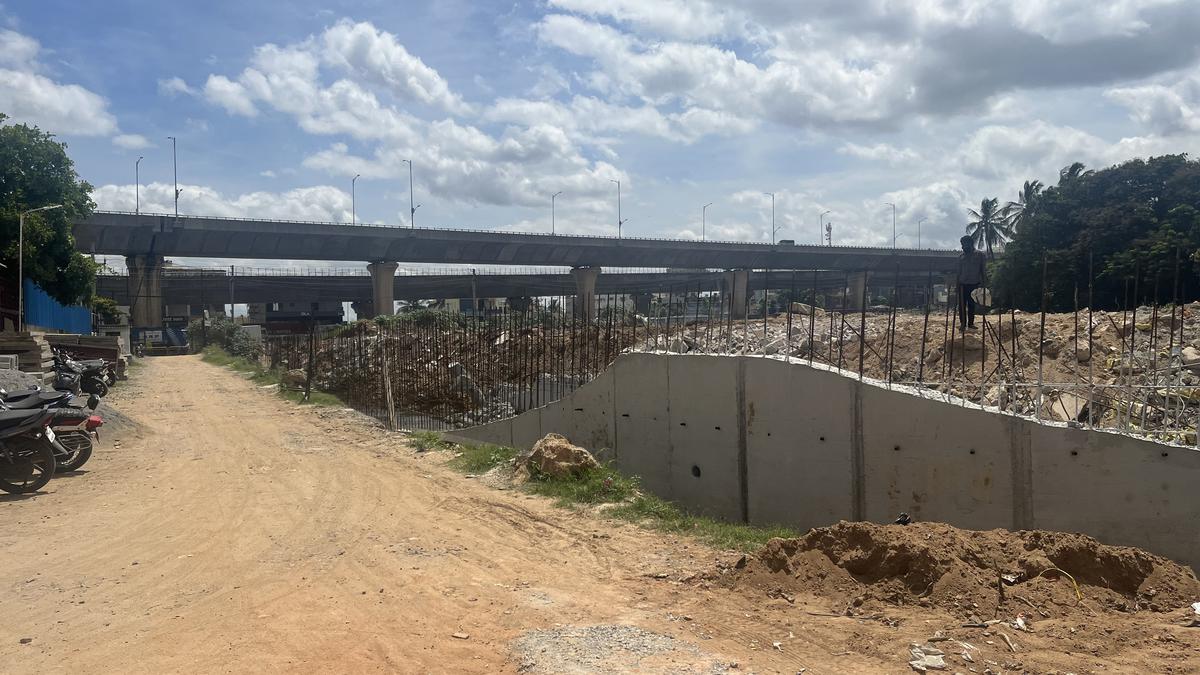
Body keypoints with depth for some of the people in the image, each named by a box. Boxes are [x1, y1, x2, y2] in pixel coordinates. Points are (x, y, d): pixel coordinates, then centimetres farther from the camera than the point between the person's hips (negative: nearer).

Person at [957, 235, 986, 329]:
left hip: (975, 284, -2)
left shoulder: (980, 254, 4)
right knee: (962, 305, -3)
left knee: (972, 305, 3)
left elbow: (984, 270, 1)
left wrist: (983, 282, -7)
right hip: (963, 284, 2)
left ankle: (971, 323, 11)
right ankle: (963, 323, 0)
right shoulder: (961, 257, 12)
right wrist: (957, 283, 8)